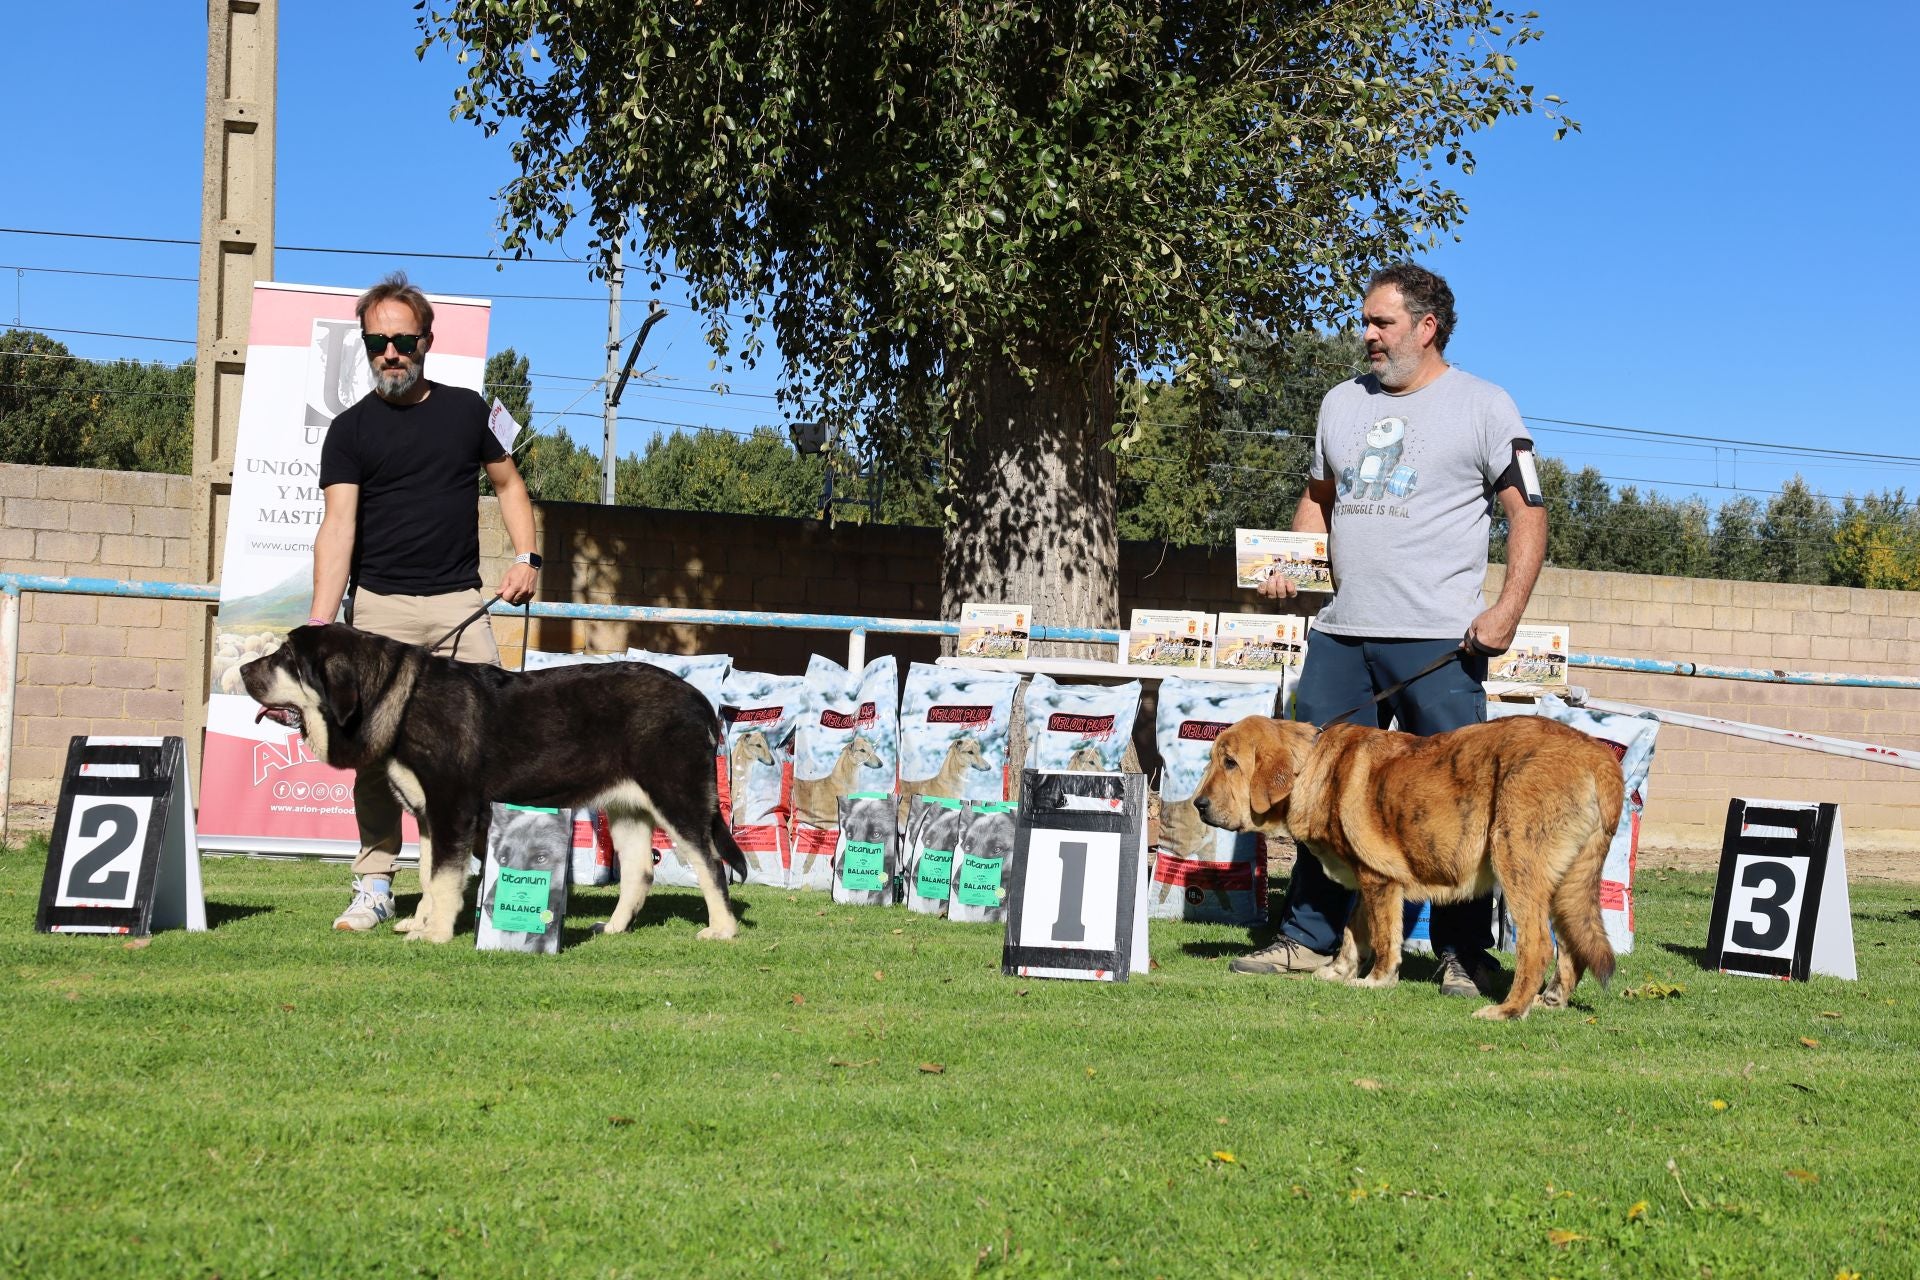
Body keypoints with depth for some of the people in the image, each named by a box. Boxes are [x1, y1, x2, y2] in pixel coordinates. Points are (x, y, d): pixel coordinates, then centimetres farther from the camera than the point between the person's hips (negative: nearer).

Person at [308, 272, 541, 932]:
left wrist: (526, 558, 8)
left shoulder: (465, 409, 10)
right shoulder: (351, 429, 1)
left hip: (458, 603, 2)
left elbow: (507, 482, 23)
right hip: (379, 606, -2)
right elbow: (338, 524, -10)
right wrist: (320, 625, -22)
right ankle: (374, 885, 6)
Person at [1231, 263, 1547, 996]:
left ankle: (1463, 955, 6)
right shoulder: (1343, 404, 16)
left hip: (1438, 642, -5)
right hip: (1340, 633, 6)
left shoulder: (1483, 406, 1)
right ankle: (1308, 938, 17)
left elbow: (1528, 514, -2)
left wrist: (1507, 610, -13)